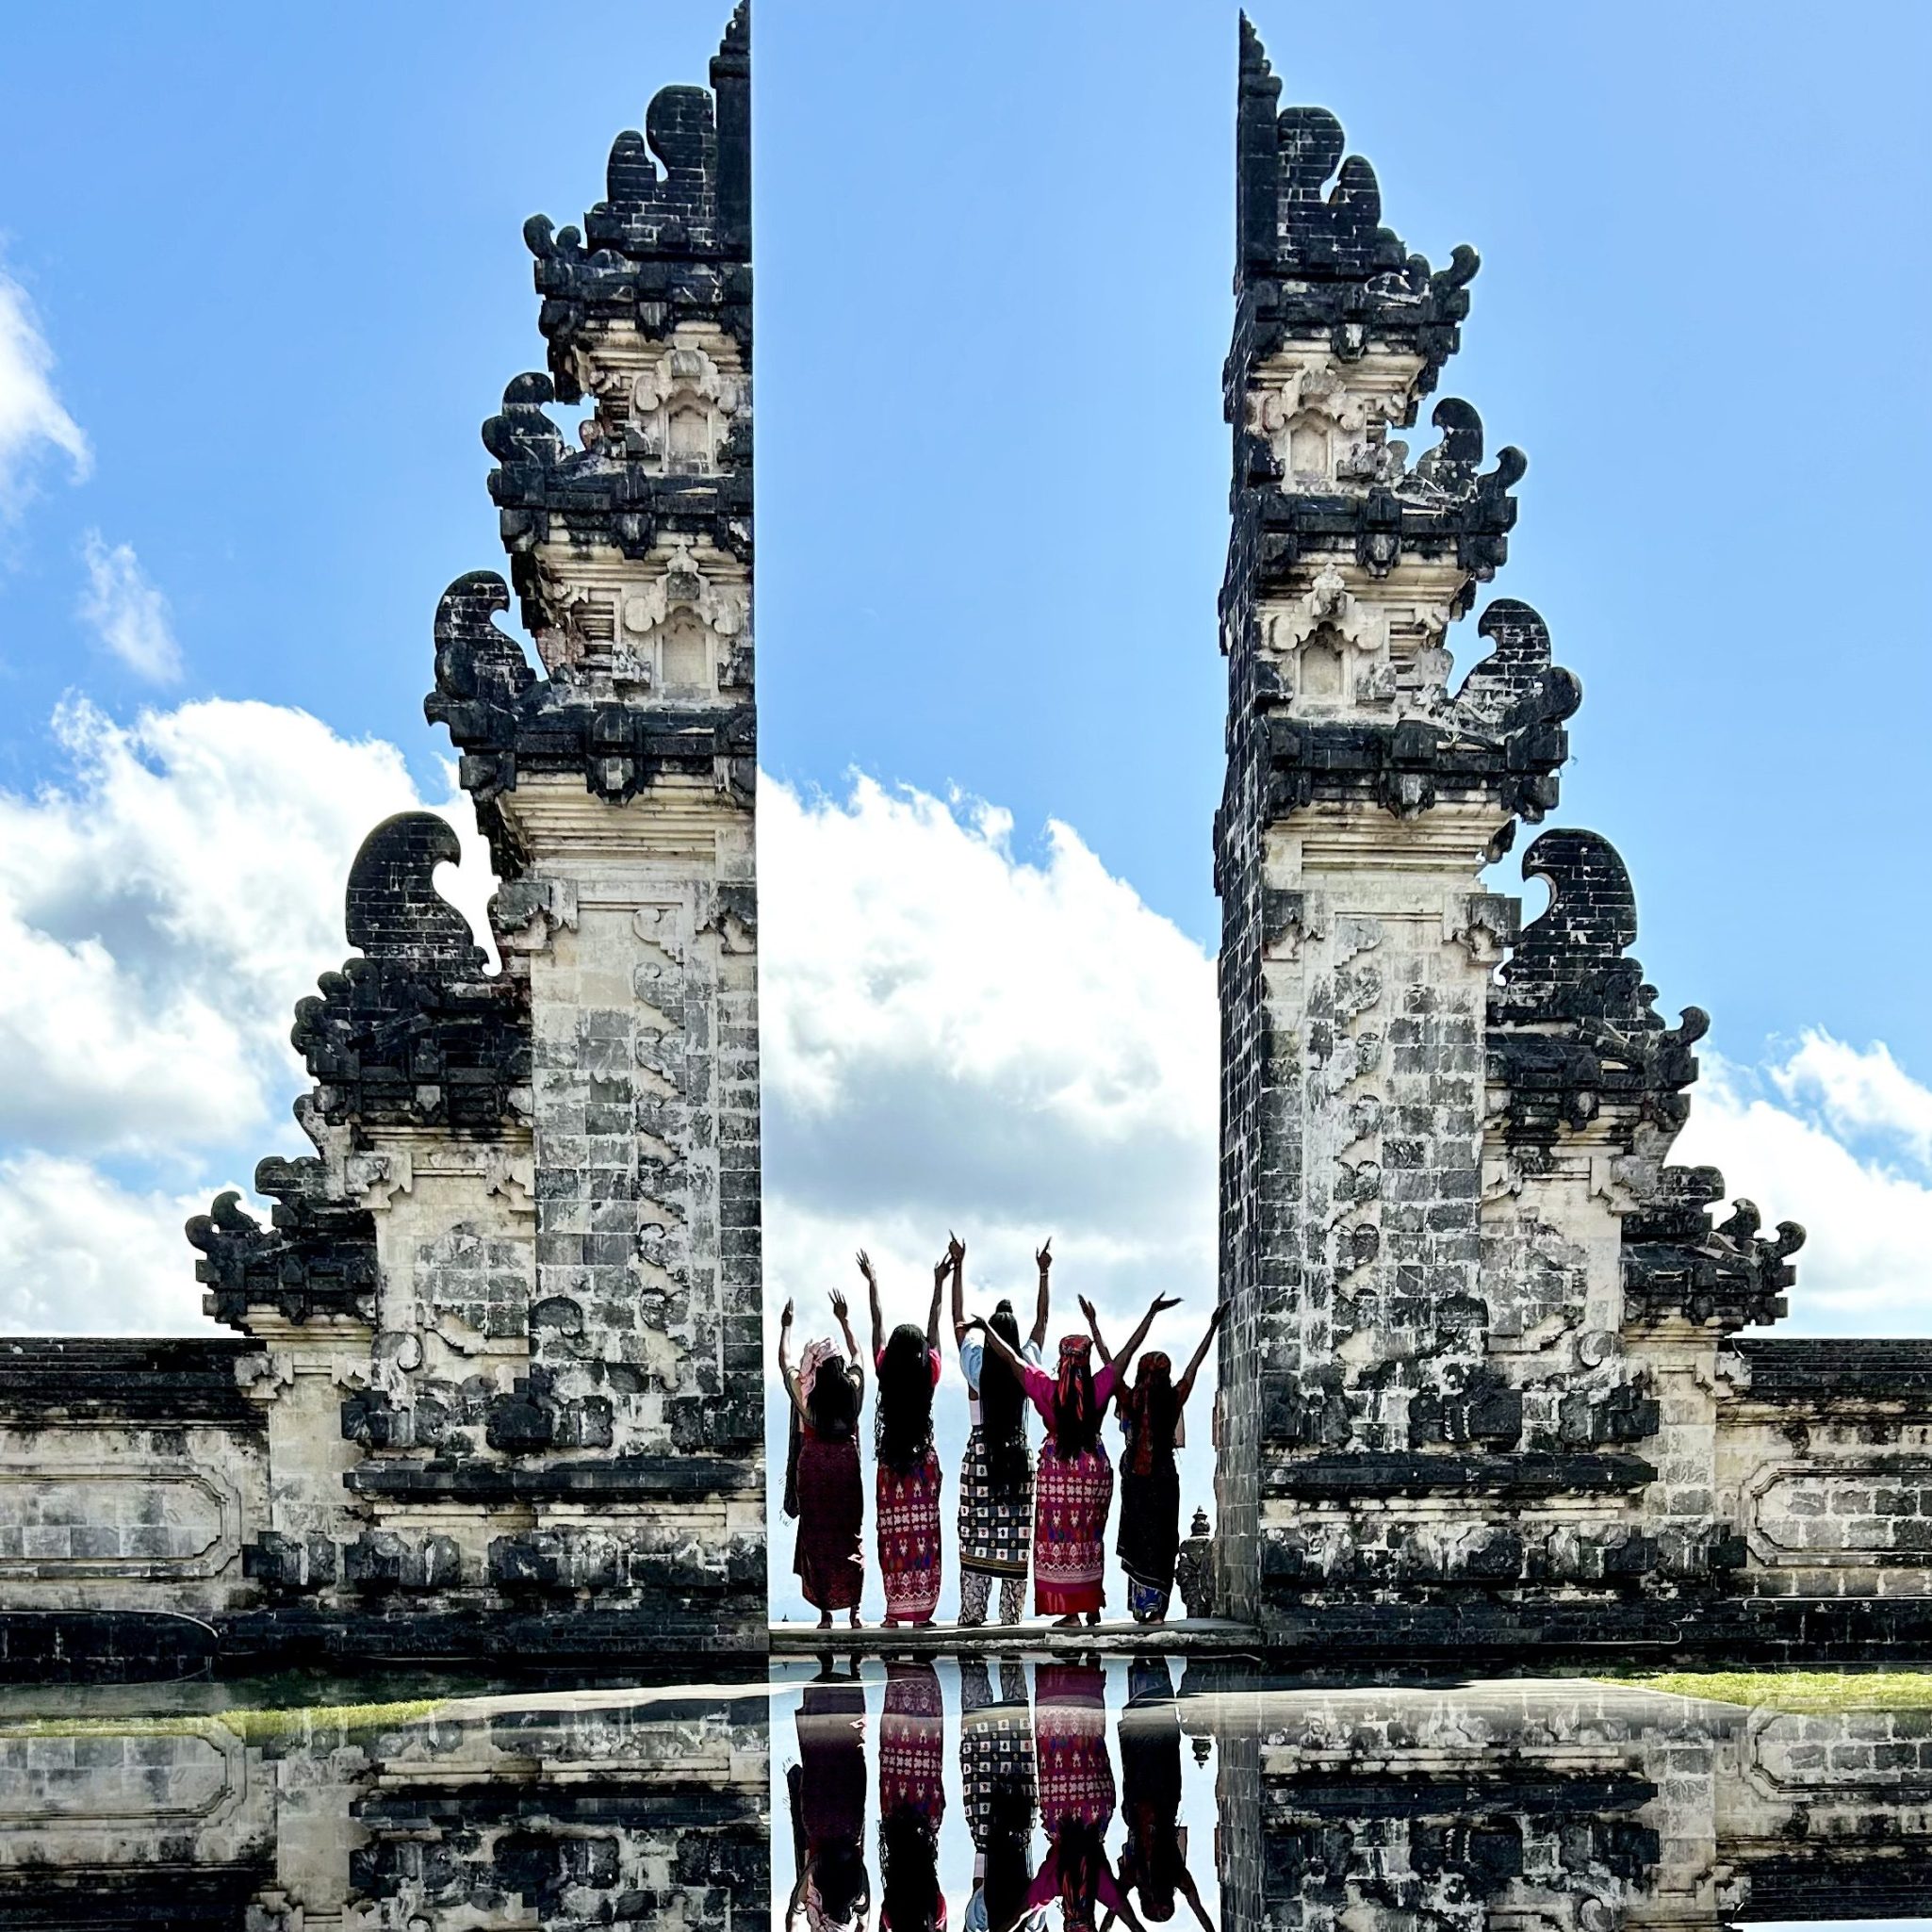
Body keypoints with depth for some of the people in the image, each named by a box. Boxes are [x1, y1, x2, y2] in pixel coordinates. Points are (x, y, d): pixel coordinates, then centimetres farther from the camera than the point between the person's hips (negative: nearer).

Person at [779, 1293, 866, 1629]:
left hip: (813, 1468, -2)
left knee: (817, 1539, 3)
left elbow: (784, 1361, 8)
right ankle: (854, 1609, 7)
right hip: (846, 1466, 2)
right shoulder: (852, 1388, -5)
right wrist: (844, 1319, 26)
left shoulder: (805, 1392, -10)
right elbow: (856, 1354, 15)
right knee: (850, 1538, 8)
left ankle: (825, 1613, 2)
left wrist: (786, 1327, 22)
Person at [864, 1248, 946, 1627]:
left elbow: (877, 1325, 0)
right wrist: (939, 1283, 5)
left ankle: (895, 1611, 1)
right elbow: (934, 1328, 0)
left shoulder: (885, 1372, -8)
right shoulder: (930, 1374, -8)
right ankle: (923, 1610, 1)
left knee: (894, 1537, 2)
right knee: (924, 1535, 2)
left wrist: (872, 1282, 8)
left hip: (891, 1461, 0)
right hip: (923, 1460, 0)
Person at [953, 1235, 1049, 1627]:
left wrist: (958, 1267, 8)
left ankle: (972, 1613, -2)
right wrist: (1043, 1273, 18)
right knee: (1016, 1539, 2)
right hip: (1018, 1455, 1)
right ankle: (1011, 1613, 2)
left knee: (977, 1537, 0)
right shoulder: (1026, 1365, -2)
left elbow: (959, 1318, 4)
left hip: (980, 1454, -1)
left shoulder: (976, 1364, -5)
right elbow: (1042, 1320, 10)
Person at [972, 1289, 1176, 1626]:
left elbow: (1011, 1358, -5)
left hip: (1057, 1469, -2)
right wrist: (1152, 1313, -3)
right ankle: (1093, 1607, 16)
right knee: (1090, 1540, 13)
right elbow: (1129, 1350, -6)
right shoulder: (1099, 1387, -9)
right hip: (1094, 1468, 2)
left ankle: (1069, 1610, -1)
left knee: (1059, 1538, 2)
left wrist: (986, 1329, 6)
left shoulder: (1047, 1388, -11)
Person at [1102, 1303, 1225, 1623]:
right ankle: (1157, 1606, -1)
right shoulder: (1174, 1401, -8)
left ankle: (1141, 1604, -1)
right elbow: (1194, 1367, 0)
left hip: (1134, 1479, 0)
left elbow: (1108, 1362, -5)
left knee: (1138, 1539, 5)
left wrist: (1092, 1323, -1)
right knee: (1162, 1542, 4)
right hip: (1164, 1479, 0)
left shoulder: (1129, 1400, -9)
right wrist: (1212, 1329, 8)